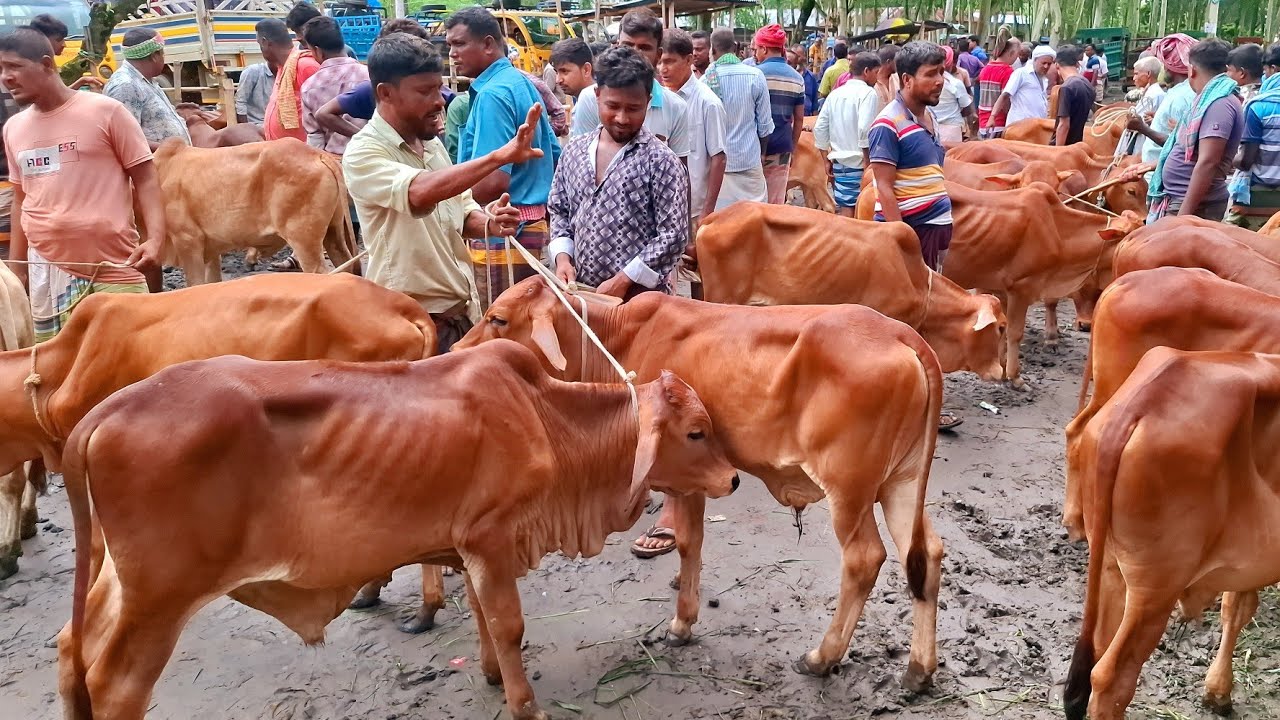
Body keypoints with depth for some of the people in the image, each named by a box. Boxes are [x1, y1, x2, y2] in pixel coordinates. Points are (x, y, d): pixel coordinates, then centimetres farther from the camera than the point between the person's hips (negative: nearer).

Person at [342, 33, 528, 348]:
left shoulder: (432, 143, 8)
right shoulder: (363, 153, -16)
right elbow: (421, 192, -34)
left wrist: (489, 224, -6)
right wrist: (500, 156, -39)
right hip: (412, 319, -7)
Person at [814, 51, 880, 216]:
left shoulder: (835, 93, 12)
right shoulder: (868, 93, -9)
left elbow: (820, 128, 12)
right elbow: (865, 129, -20)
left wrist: (828, 160, 19)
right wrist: (868, 164, -15)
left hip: (839, 161, 7)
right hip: (859, 163, -6)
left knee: (845, 211, 9)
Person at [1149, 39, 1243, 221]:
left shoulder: (1219, 103, -16)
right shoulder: (1210, 99, 15)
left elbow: (1207, 163, -24)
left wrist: (1183, 215, -27)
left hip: (1194, 206, -9)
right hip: (1177, 198, 9)